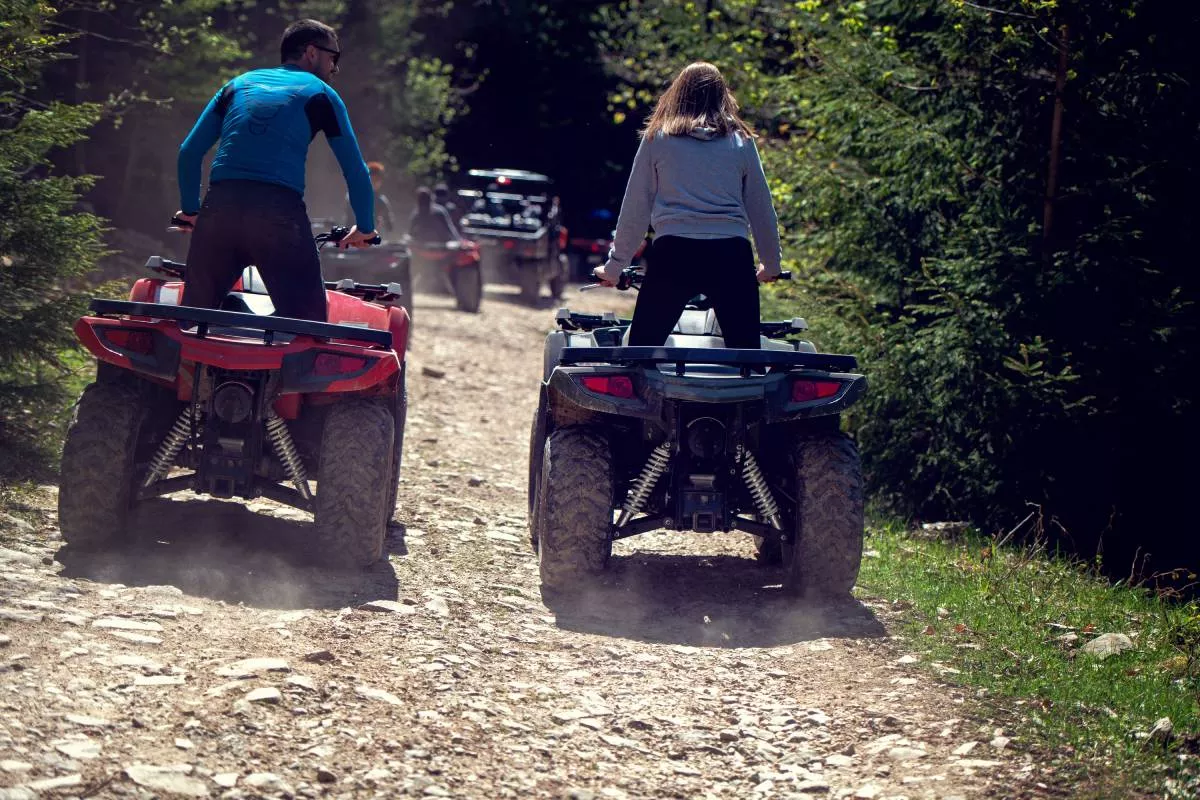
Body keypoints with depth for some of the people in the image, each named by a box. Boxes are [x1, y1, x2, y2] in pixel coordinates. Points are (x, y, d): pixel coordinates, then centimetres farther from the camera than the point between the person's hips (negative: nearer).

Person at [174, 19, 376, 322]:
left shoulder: (239, 84, 24)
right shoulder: (319, 93, 15)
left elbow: (189, 152, 21)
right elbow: (355, 171, 11)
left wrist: (190, 211, 32)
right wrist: (365, 228, 23)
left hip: (220, 207, 4)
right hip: (280, 214, -4)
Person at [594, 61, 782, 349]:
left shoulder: (657, 138, 10)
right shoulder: (741, 141, 12)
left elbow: (635, 207, 12)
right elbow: (760, 207, 17)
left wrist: (614, 266, 21)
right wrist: (771, 265, 31)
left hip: (673, 252, -1)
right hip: (732, 255, 1)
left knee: (641, 350, 3)